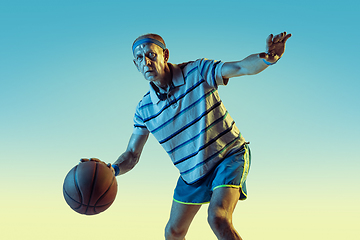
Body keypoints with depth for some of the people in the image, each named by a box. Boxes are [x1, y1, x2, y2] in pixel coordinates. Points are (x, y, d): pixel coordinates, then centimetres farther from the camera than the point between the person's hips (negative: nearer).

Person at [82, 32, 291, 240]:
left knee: (217, 218, -29)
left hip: (230, 155, -4)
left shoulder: (197, 71, -16)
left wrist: (268, 58, -49)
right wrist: (112, 169, -25)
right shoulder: (144, 109, -6)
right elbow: (131, 155, -2)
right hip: (191, 174, 5)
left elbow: (243, 67, -26)